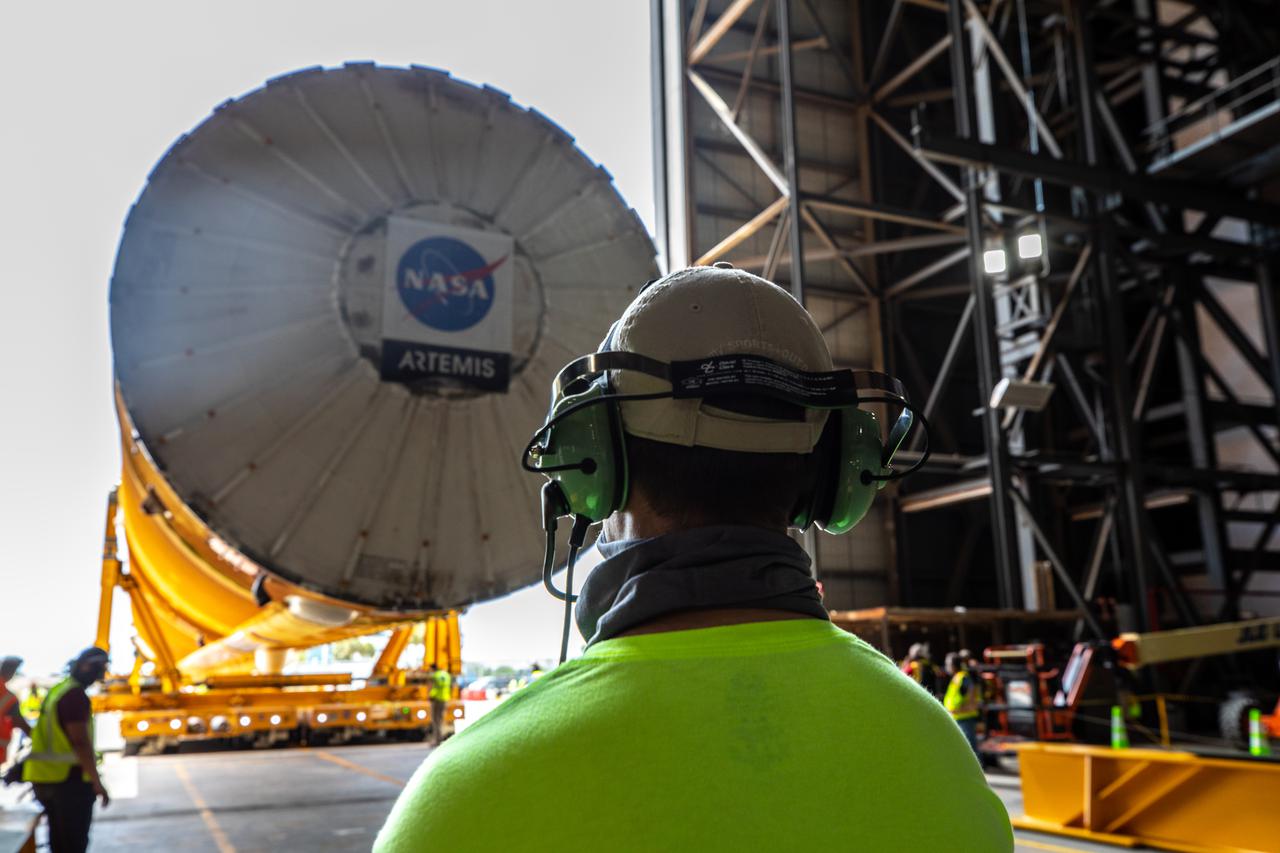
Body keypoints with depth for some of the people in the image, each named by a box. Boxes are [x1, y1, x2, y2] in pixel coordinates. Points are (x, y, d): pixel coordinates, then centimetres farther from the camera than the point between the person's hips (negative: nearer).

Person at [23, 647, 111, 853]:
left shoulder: (56, 690, 14)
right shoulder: (75, 695, -17)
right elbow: (80, 742, -21)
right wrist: (97, 782, -19)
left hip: (49, 777, 9)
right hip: (70, 780, -9)